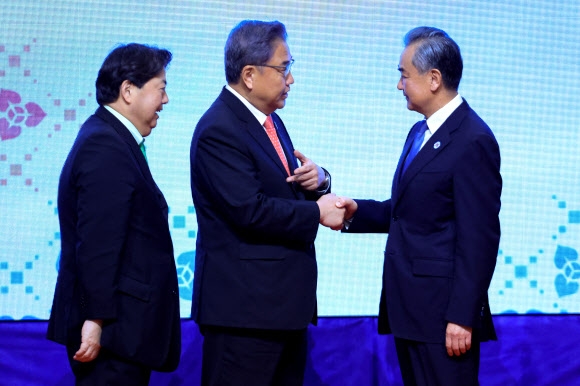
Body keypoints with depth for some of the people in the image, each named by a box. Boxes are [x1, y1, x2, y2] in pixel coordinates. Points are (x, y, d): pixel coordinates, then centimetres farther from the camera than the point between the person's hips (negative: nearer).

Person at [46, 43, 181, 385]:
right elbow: (97, 244, -23)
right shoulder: (106, 147, -17)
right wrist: (97, 319, -24)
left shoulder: (112, 139, 15)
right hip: (114, 329, -10)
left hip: (122, 322, 10)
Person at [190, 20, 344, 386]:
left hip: (285, 300, 9)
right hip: (243, 305, -9)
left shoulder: (270, 121, 13)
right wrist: (317, 212, -14)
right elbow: (250, 210, -24)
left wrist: (319, 180, -2)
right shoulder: (219, 130, -16)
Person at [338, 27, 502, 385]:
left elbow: (479, 239, -18)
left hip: (442, 311, -9)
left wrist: (462, 317, -19)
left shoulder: (473, 140, -15)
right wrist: (358, 211, 1)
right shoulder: (420, 133, 15)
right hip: (409, 306, 9)